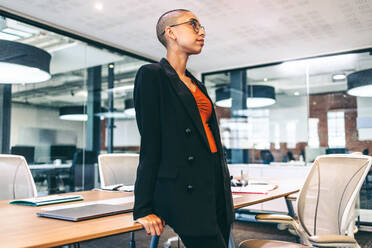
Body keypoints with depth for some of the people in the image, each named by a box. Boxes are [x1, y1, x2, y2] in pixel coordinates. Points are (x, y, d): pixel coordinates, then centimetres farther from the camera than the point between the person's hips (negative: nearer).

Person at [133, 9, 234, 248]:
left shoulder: (197, 84, 20)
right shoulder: (152, 75, -3)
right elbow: (150, 142, -10)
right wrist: (144, 208, -11)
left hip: (216, 186, 8)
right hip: (184, 191, -8)